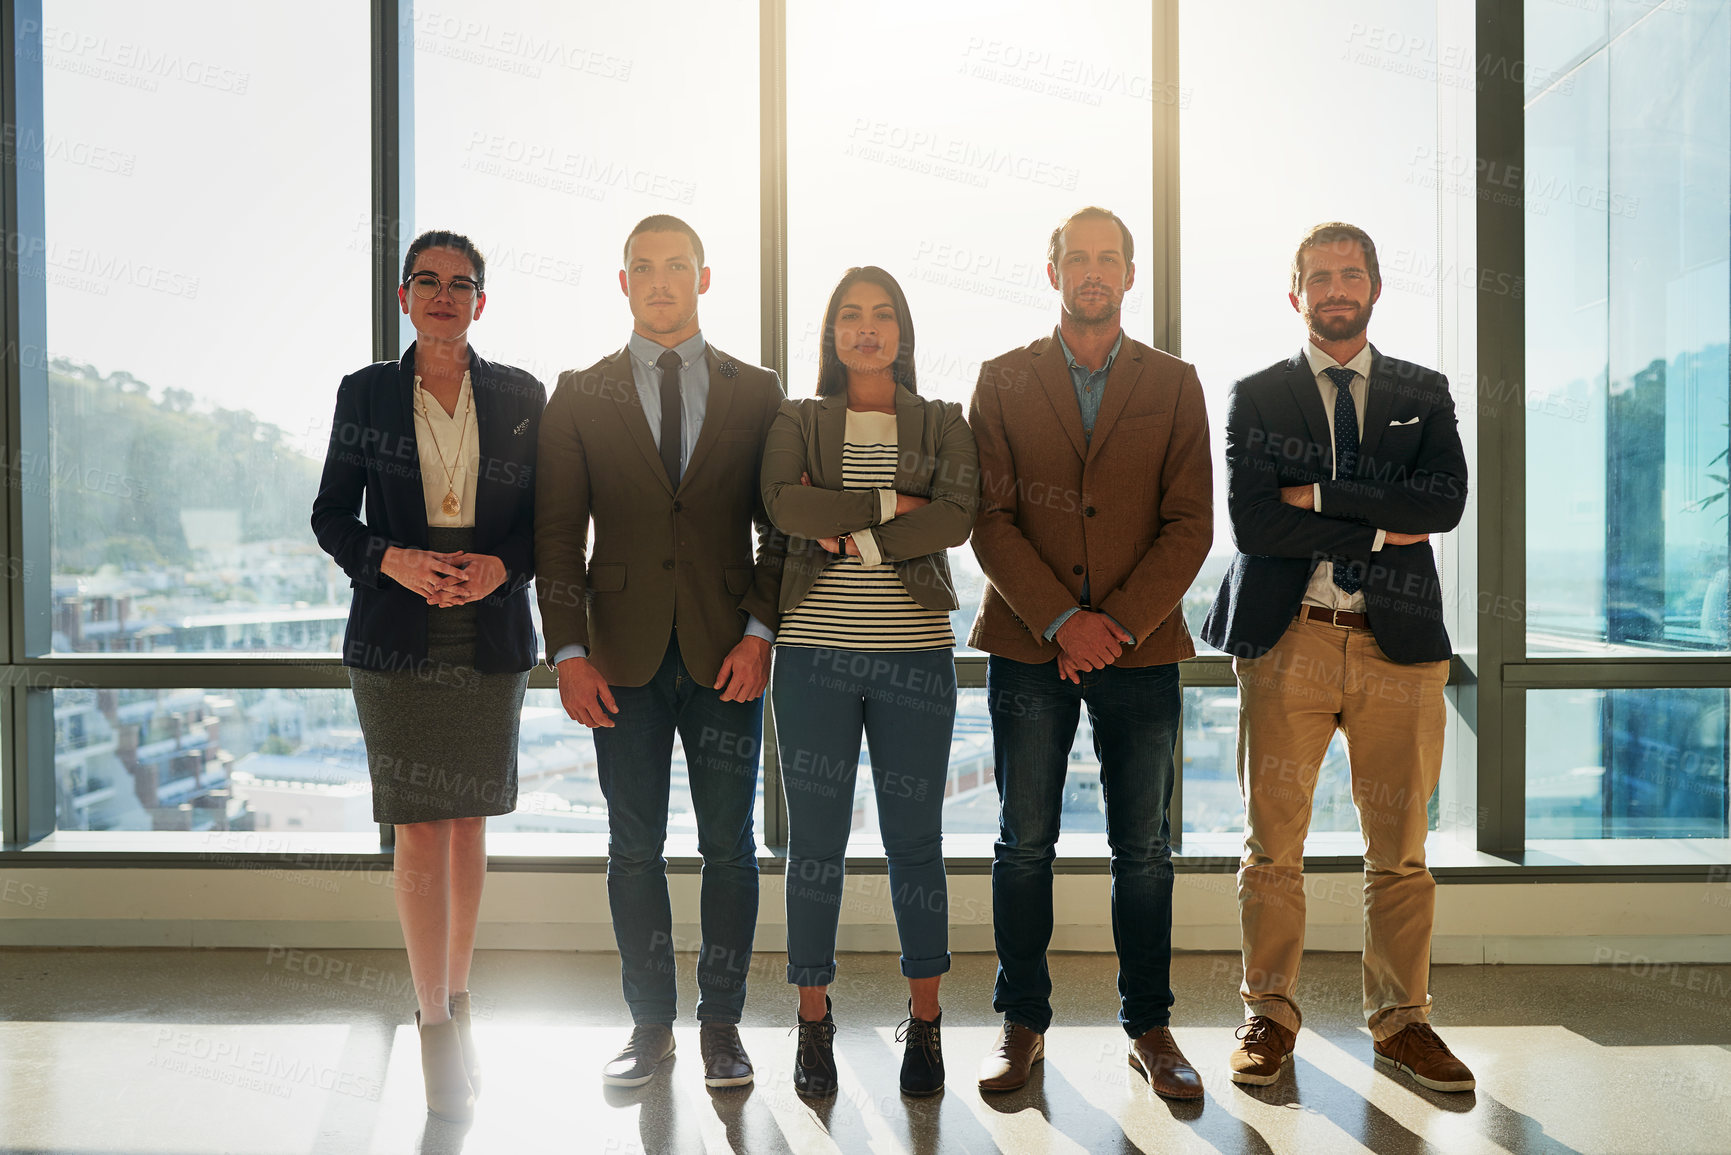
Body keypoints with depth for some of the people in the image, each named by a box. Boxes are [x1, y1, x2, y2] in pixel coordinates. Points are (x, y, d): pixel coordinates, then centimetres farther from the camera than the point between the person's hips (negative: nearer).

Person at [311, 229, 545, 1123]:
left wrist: (501, 565, -13)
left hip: (492, 636, 1)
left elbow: (549, 514, 6)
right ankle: (436, 1025, 7)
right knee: (417, 829, -3)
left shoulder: (521, 397, 6)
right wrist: (393, 560, -14)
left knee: (469, 822, 9)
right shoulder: (364, 393, 5)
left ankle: (456, 996, 25)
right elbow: (331, 514, 5)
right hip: (397, 637, -1)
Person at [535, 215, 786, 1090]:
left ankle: (722, 1024, 19)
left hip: (727, 652, 0)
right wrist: (568, 650, -5)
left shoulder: (756, 393, 7)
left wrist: (761, 632, -6)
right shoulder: (580, 397, 7)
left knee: (730, 847, 5)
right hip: (624, 655, 1)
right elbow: (556, 533, 4)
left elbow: (781, 527, 5)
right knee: (634, 847, 8)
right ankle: (650, 1024, 22)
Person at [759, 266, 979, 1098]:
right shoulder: (798, 422, 10)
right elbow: (783, 505, -10)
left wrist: (847, 532, -12)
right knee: (816, 841, 5)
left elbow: (957, 518, -8)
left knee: (914, 841, 6)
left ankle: (924, 1024, 20)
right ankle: (814, 1026, 19)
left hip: (915, 655, 0)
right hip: (814, 652, 0)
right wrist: (890, 504, -11)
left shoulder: (943, 424, 10)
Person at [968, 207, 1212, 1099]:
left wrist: (1120, 624, -11)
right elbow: (990, 519, -1)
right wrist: (1061, 621, -12)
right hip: (1028, 645, 0)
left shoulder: (1174, 384, 8)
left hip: (1141, 646, 1)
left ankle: (1149, 1028, 21)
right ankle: (1022, 1026, 18)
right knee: (1024, 844, 5)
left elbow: (1190, 524, 1)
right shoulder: (1002, 381, 7)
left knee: (1144, 849, 7)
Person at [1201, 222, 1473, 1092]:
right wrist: (1381, 533, -8)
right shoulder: (1255, 396, 7)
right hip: (1286, 639, -1)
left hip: (1399, 640, 2)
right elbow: (1250, 521, -7)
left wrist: (1321, 495, -10)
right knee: (1273, 842, 3)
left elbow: (1446, 499, -5)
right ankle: (1269, 1015, 17)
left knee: (1400, 847, 7)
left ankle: (1400, 1019, 23)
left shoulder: (1423, 393, 13)